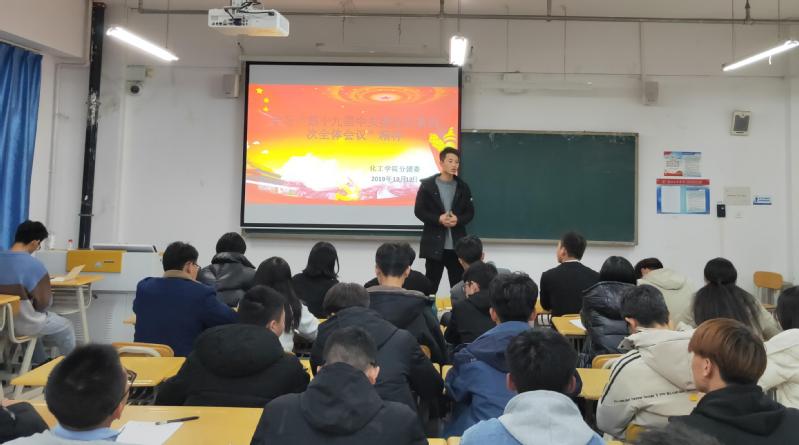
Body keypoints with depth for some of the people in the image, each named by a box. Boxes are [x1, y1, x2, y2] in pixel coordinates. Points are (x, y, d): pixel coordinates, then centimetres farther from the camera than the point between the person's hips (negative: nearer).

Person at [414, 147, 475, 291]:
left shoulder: (463, 187, 8)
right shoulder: (427, 185, -1)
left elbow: (470, 212, 8)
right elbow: (419, 211, -3)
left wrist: (458, 220, -13)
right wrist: (438, 219, -17)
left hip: (457, 244, 3)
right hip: (434, 244, -2)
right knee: (431, 285, 5)